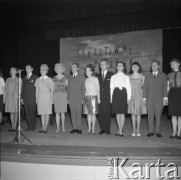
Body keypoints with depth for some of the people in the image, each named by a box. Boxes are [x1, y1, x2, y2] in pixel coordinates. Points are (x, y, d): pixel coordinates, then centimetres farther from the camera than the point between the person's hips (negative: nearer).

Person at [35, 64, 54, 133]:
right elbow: (37, 90, 13)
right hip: (40, 97, 3)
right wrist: (36, 99, 7)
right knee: (42, 113, 4)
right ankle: (42, 127, 9)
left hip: (47, 96, -3)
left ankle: (45, 127, 1)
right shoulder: (38, 80, 12)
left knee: (47, 113, -3)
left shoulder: (49, 79, 3)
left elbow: (52, 90, 3)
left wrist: (52, 98, -4)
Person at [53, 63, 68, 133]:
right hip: (56, 96, 2)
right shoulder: (54, 78, 9)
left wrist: (68, 97, -5)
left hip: (63, 96, -2)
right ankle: (58, 127, 6)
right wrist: (52, 97, 3)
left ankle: (63, 125, 18)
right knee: (57, 112, 0)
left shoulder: (65, 78, 2)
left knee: (62, 112, 0)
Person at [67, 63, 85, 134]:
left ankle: (79, 128, 3)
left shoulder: (82, 77, 5)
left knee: (78, 114, -3)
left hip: (78, 99, -4)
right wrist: (68, 98, 6)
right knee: (73, 114, 4)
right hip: (71, 99, 4)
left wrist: (82, 98, -6)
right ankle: (74, 128, 11)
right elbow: (68, 88, 16)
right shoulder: (70, 78, 18)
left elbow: (83, 88, 1)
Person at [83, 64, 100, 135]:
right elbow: (85, 89, 13)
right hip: (86, 97, 4)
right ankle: (89, 128, 11)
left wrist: (98, 98, -7)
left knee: (93, 114, -2)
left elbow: (98, 89, -2)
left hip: (93, 97, -4)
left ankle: (93, 129, 5)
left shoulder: (95, 79, -1)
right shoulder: (86, 80, 12)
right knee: (88, 114, 5)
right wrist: (83, 98, 8)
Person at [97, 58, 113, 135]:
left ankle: (107, 129, 6)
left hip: (108, 97, -3)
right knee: (101, 114, 1)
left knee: (108, 114, -2)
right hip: (100, 98, 3)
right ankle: (102, 129, 10)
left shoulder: (111, 75, 5)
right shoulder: (98, 75, 16)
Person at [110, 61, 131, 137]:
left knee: (122, 113, -5)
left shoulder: (126, 77, 9)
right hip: (116, 94, 2)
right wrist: (111, 97, 5)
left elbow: (128, 87, 6)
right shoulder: (113, 77, 13)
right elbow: (111, 87, 11)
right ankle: (120, 129, 13)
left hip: (123, 94, -2)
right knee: (117, 113, 4)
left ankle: (120, 130, -1)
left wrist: (128, 97, -2)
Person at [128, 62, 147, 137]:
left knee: (138, 113, 1)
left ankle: (138, 130, 10)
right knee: (133, 113, 3)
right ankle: (134, 129, 10)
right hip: (131, 96, 1)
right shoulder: (129, 77, 7)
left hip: (139, 96, -1)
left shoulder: (142, 76, 3)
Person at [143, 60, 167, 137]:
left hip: (159, 99, -1)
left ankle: (158, 131, 9)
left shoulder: (163, 75, 10)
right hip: (149, 99, 2)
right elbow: (145, 87, 10)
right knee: (150, 115, 2)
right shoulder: (147, 76, 15)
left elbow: (164, 87, 4)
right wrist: (144, 97, 2)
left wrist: (165, 98, -4)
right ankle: (151, 131, 9)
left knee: (158, 116, 0)